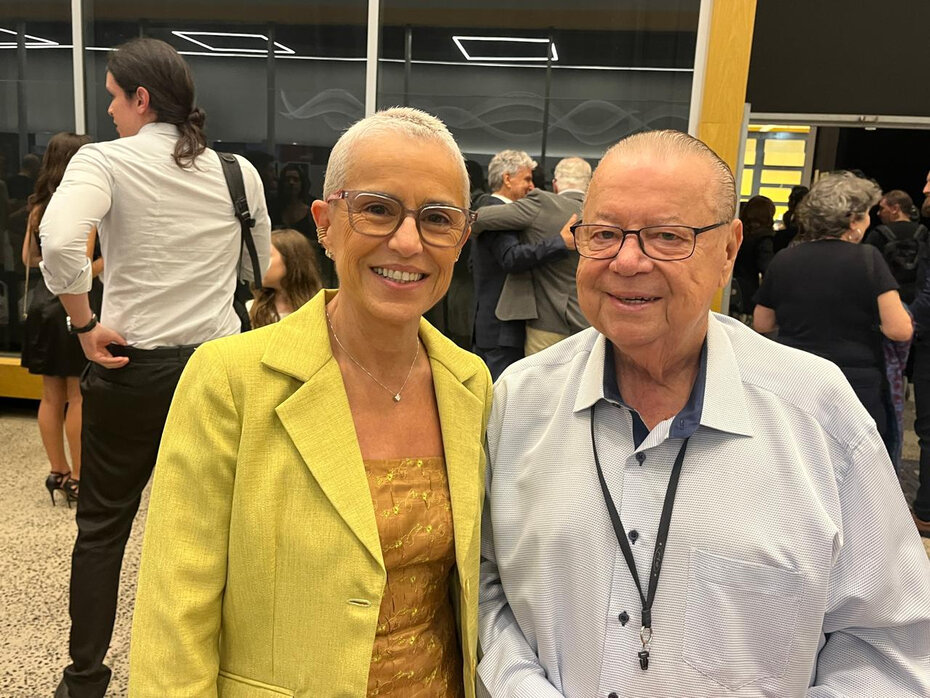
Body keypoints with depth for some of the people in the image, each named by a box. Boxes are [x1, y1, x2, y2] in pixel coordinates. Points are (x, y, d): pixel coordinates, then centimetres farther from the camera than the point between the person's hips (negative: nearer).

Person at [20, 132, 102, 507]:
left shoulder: (39, 206, 8)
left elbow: (29, 258, 15)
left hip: (44, 303, 7)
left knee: (52, 395, 13)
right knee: (77, 396, 1)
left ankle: (58, 472, 24)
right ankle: (77, 479, 9)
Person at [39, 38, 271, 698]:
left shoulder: (104, 160, -8)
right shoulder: (239, 172, 3)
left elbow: (59, 244, -25)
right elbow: (259, 267, 13)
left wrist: (85, 323, -13)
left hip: (131, 366, -2)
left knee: (102, 525, 15)